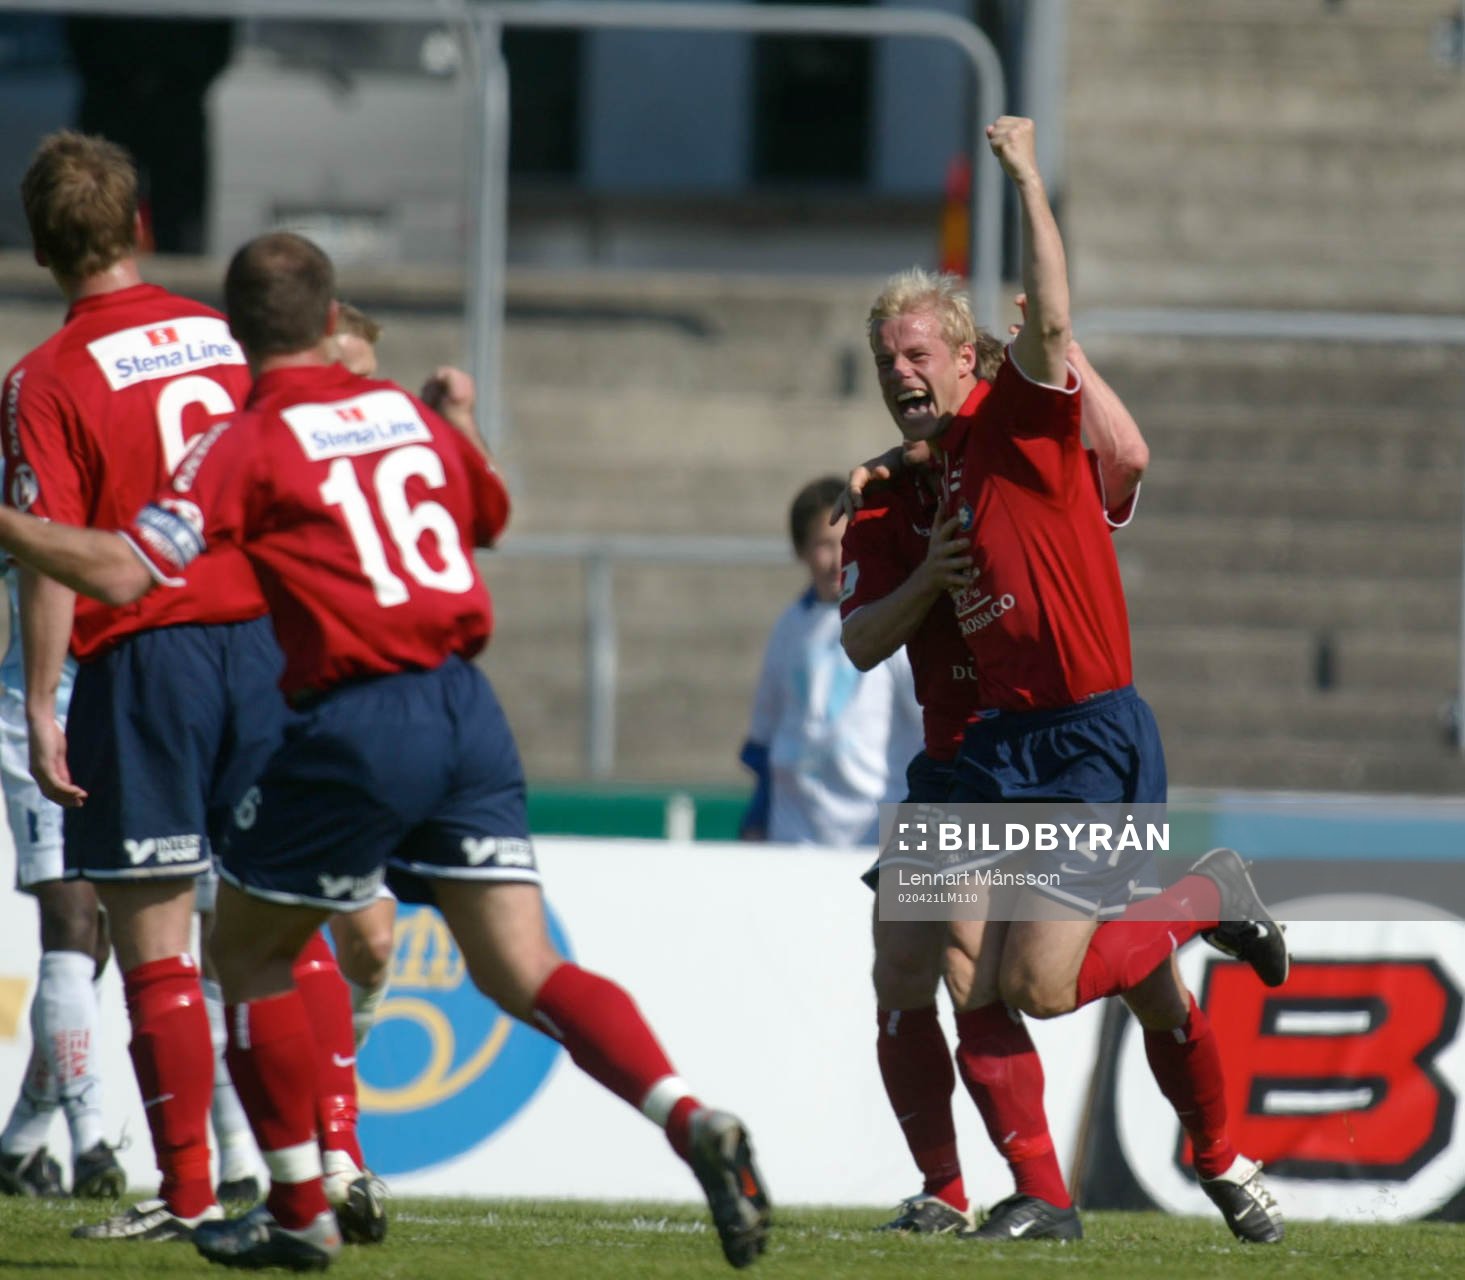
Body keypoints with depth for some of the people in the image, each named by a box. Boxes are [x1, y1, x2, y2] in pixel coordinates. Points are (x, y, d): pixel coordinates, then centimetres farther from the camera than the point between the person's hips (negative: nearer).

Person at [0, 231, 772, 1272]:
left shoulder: (247, 444, -5)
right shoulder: (409, 416, 14)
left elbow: (123, 572, -13)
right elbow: (488, 517, 34)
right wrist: (462, 419, 52)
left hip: (358, 725, -5)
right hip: (468, 710, 5)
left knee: (249, 951, 15)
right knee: (523, 972, 3)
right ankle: (693, 1123, -18)